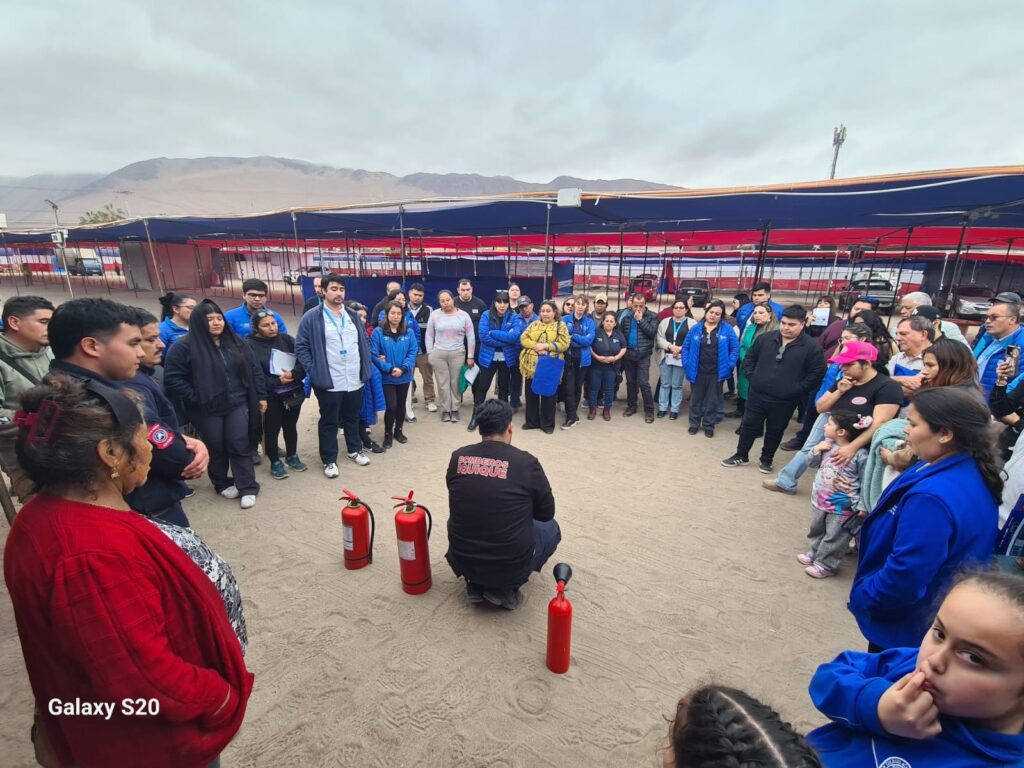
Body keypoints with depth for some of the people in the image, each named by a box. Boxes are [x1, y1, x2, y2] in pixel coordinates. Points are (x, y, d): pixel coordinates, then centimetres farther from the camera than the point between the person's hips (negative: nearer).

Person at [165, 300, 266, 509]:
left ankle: (247, 488, 11)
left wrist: (261, 396, 7)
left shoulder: (236, 343, 5)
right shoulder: (185, 346, -9)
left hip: (237, 404, 2)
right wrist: (195, 398, -13)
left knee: (239, 445, 3)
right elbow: (172, 378, -10)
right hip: (207, 410, -2)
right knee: (216, 448, 12)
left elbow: (254, 370, 9)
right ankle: (222, 484, 32)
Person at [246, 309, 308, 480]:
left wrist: (293, 374, -22)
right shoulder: (250, 345, -5)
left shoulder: (286, 339, 3)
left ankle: (292, 456, 34)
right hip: (270, 396, -3)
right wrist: (277, 382, -21)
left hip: (293, 393, 3)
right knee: (271, 430, 7)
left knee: (290, 426, 17)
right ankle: (275, 462, 24)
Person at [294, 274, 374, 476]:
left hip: (355, 380, 5)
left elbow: (364, 341, 15)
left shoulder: (353, 315, 9)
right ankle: (329, 460, 23)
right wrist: (313, 371, -11)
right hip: (329, 383, -4)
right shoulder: (311, 318, -7)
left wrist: (366, 367, 6)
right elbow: (301, 347, -5)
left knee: (353, 418, 19)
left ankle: (355, 450, 38)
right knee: (329, 422, 8)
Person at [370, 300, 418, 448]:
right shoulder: (378, 332, -10)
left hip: (404, 376, 3)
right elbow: (373, 354, -12)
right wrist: (390, 369, -18)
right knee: (391, 406, -5)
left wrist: (403, 368, -17)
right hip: (386, 377, -3)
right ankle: (388, 434, 17)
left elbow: (413, 352, -3)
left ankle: (398, 431, 35)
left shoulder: (409, 332, 0)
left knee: (401, 405, 15)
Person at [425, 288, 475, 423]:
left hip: (457, 354, 0)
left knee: (456, 383, 7)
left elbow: (471, 337, 1)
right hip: (438, 354, 1)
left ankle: (455, 409, 20)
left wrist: (470, 356, -1)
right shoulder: (434, 315, 0)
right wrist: (429, 353, 3)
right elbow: (429, 336, 7)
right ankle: (445, 410, 19)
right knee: (443, 384, 6)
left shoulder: (463, 315, -2)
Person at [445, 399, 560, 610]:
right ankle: (505, 589, 9)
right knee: (551, 527, 24)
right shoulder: (526, 462, -15)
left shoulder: (457, 458, -5)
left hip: (462, 562, 4)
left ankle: (475, 585, 18)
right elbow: (546, 513, 1)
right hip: (511, 567, -3)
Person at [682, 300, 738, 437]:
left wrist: (729, 365, -9)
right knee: (696, 399, 13)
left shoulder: (727, 330, -3)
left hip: (717, 373, -1)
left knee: (712, 400, 12)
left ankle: (709, 425, 26)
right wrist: (686, 363, -3)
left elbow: (735, 348, -1)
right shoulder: (696, 328, 1)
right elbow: (686, 347, 5)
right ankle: (694, 423, 29)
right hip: (697, 371, 1)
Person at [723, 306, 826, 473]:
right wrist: (752, 378, 0)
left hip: (784, 401, -2)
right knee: (749, 425, 11)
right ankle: (741, 455, 27)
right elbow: (749, 359, 11)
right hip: (757, 395, 2)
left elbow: (817, 374, -6)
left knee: (775, 431, 13)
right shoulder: (765, 338, 0)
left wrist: (796, 390, -11)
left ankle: (766, 459, 32)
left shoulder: (811, 348, -9)